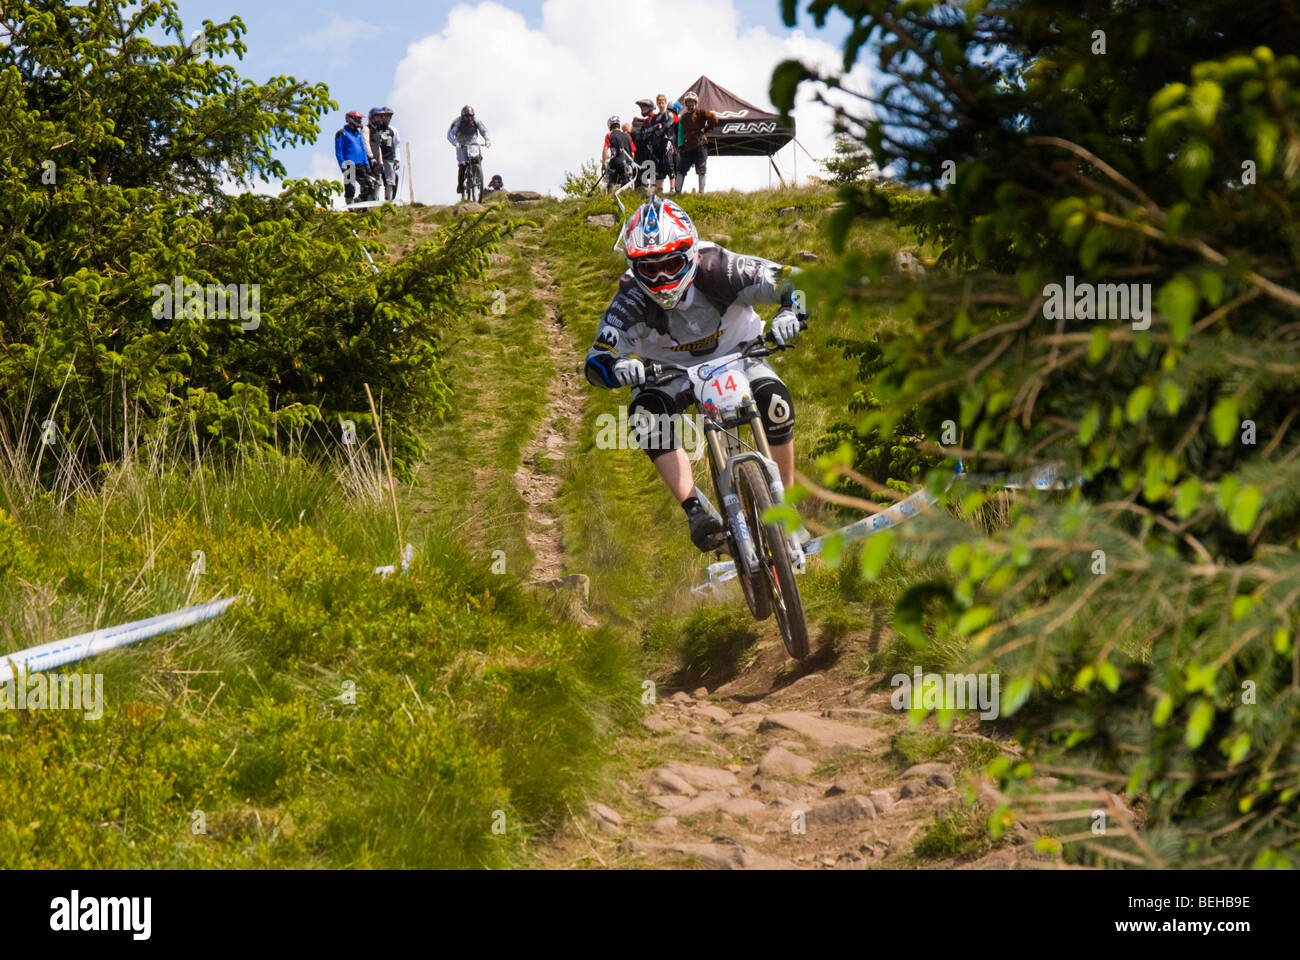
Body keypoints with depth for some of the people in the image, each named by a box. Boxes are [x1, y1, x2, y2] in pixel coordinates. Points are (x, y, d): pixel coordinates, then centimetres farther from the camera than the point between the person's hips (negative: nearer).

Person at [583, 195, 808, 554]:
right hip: (672, 372, 1)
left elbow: (793, 281, -30)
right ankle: (696, 512, -31)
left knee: (774, 400, -30)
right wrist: (618, 367, -56)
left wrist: (790, 313, -53)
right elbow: (596, 363, -32)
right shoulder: (630, 301, -29)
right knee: (646, 411, -31)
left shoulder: (718, 271, -31)